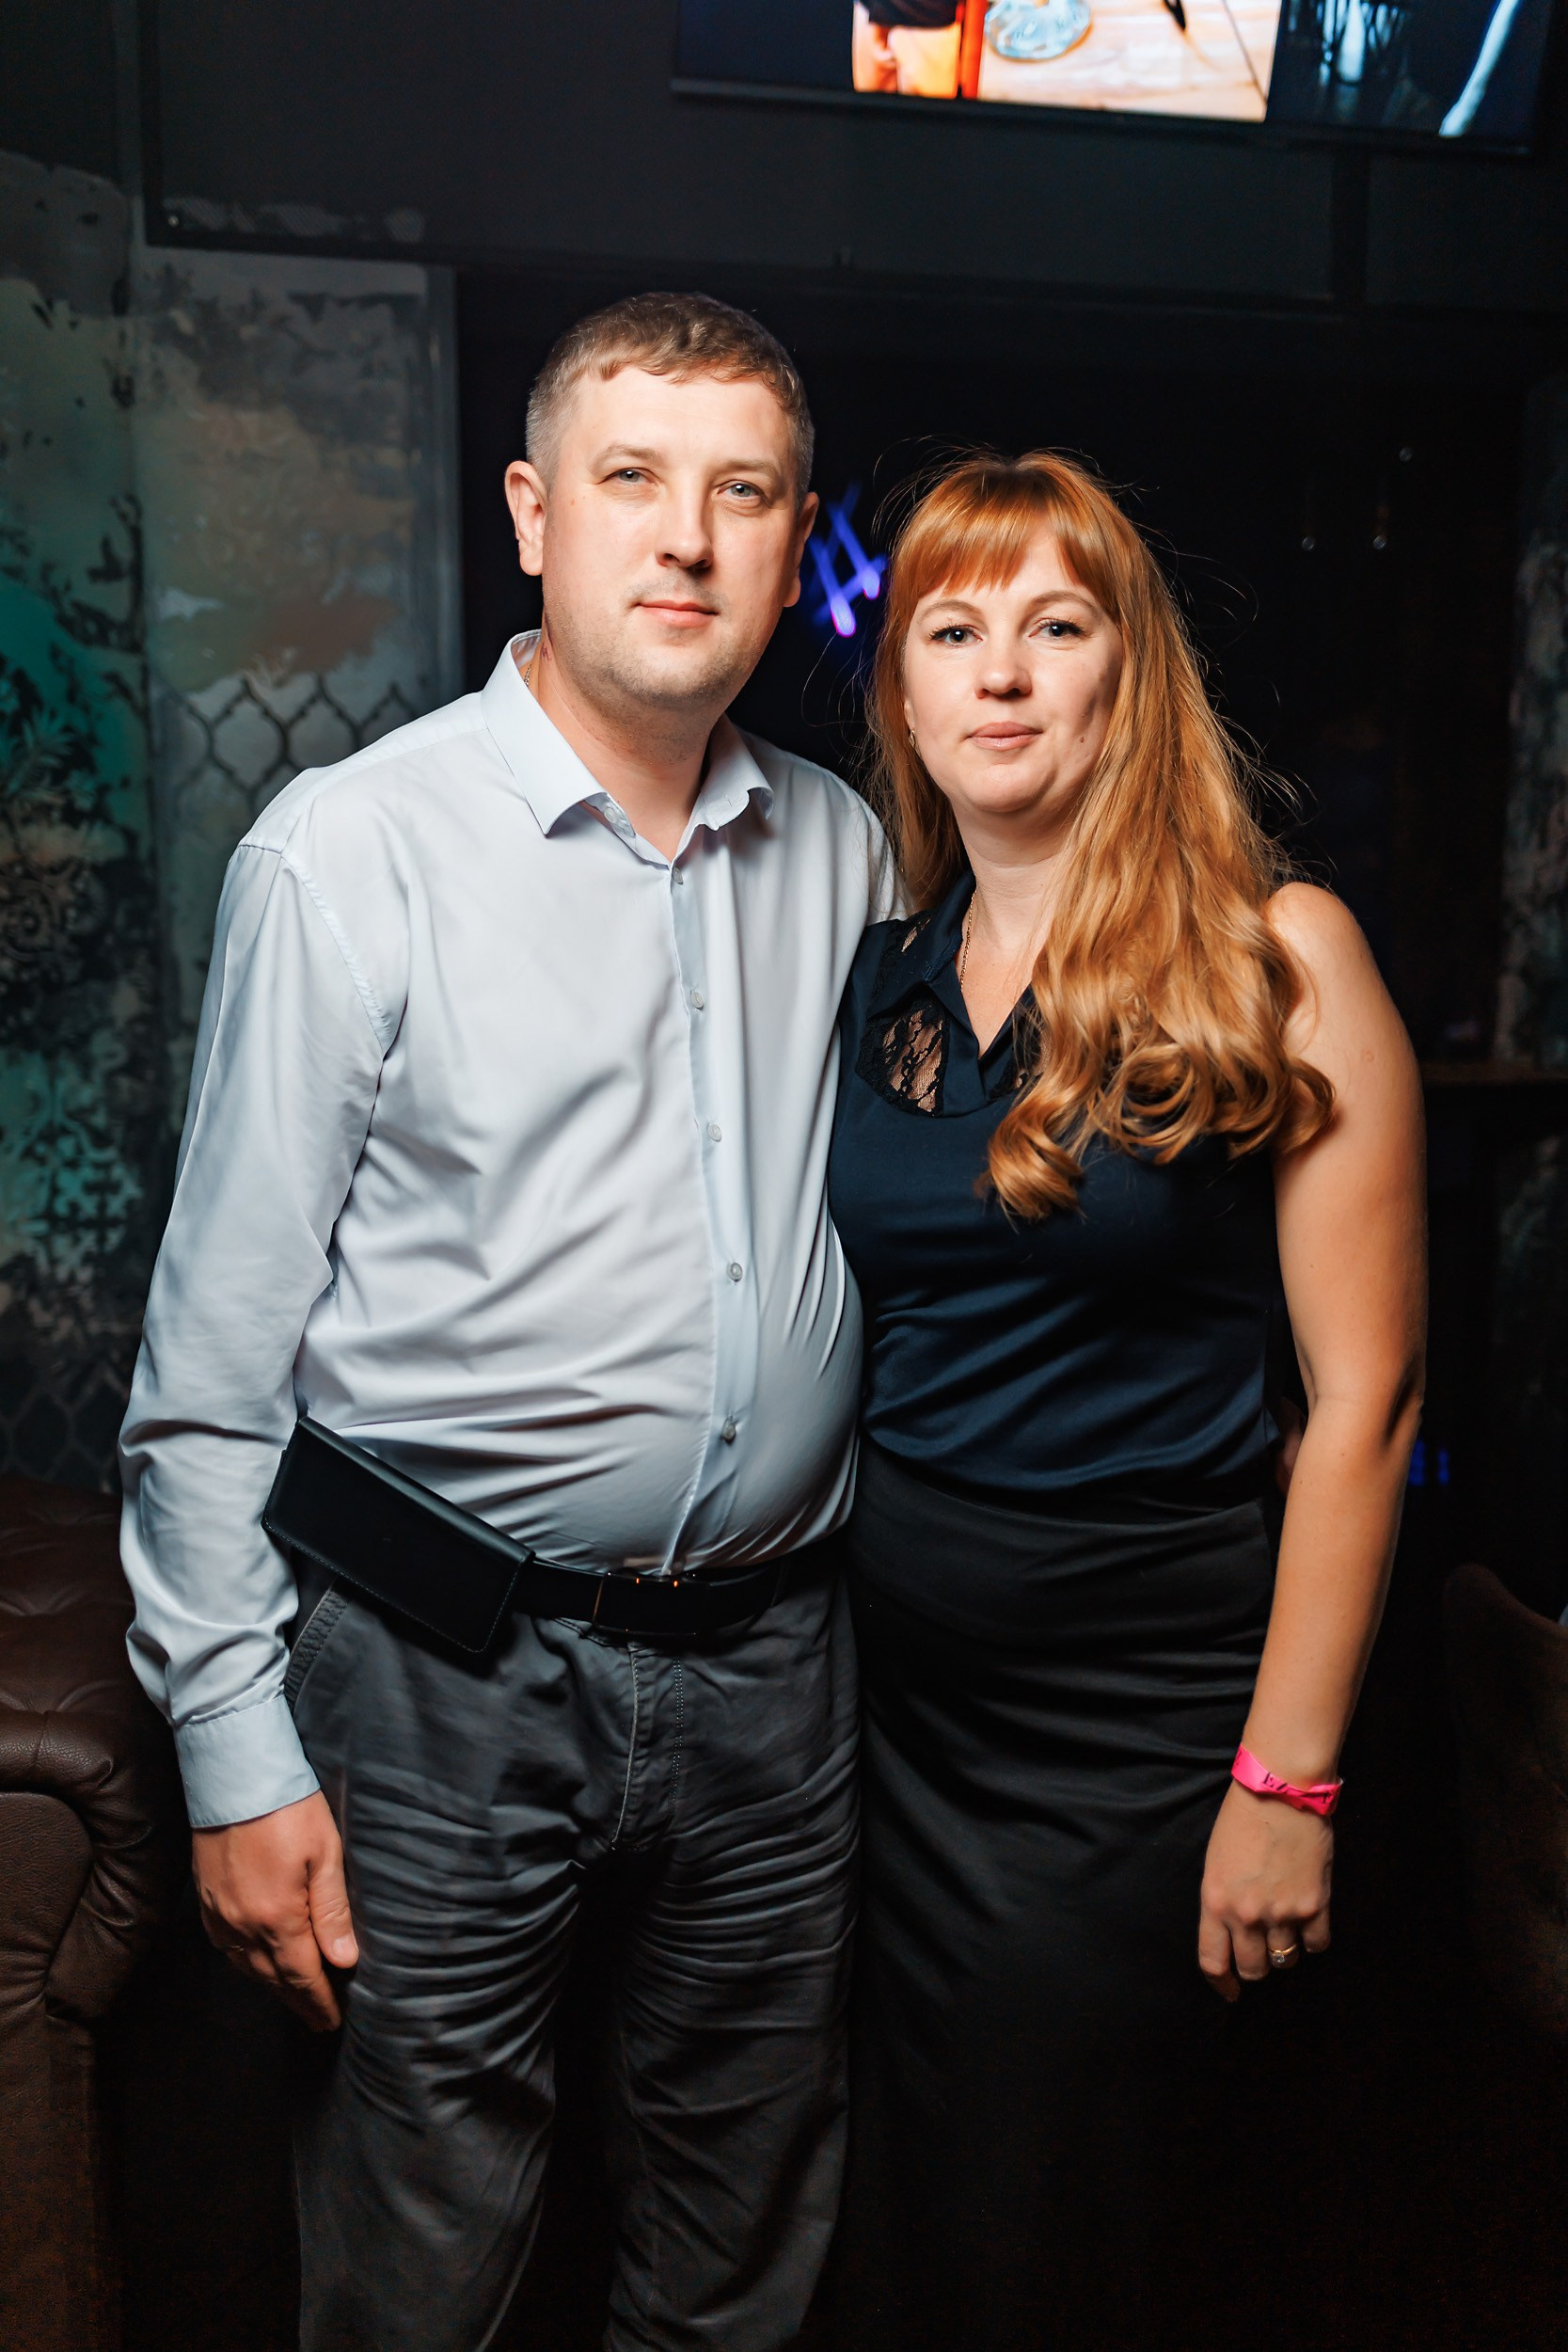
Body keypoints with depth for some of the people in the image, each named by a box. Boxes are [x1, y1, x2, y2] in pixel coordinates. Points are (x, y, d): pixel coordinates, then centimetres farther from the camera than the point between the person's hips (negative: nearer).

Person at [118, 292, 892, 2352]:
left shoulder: (848, 853, 5)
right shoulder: (352, 851, -9)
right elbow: (220, 1344, -8)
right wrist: (235, 1748, -8)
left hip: (774, 1650, 5)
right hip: (453, 1663, -4)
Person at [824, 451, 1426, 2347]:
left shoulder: (1273, 958, -11)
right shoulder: (878, 976, 4)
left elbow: (1361, 1397, -12)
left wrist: (1287, 1777, -12)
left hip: (1139, 1703, -4)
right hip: (895, 1677, 5)